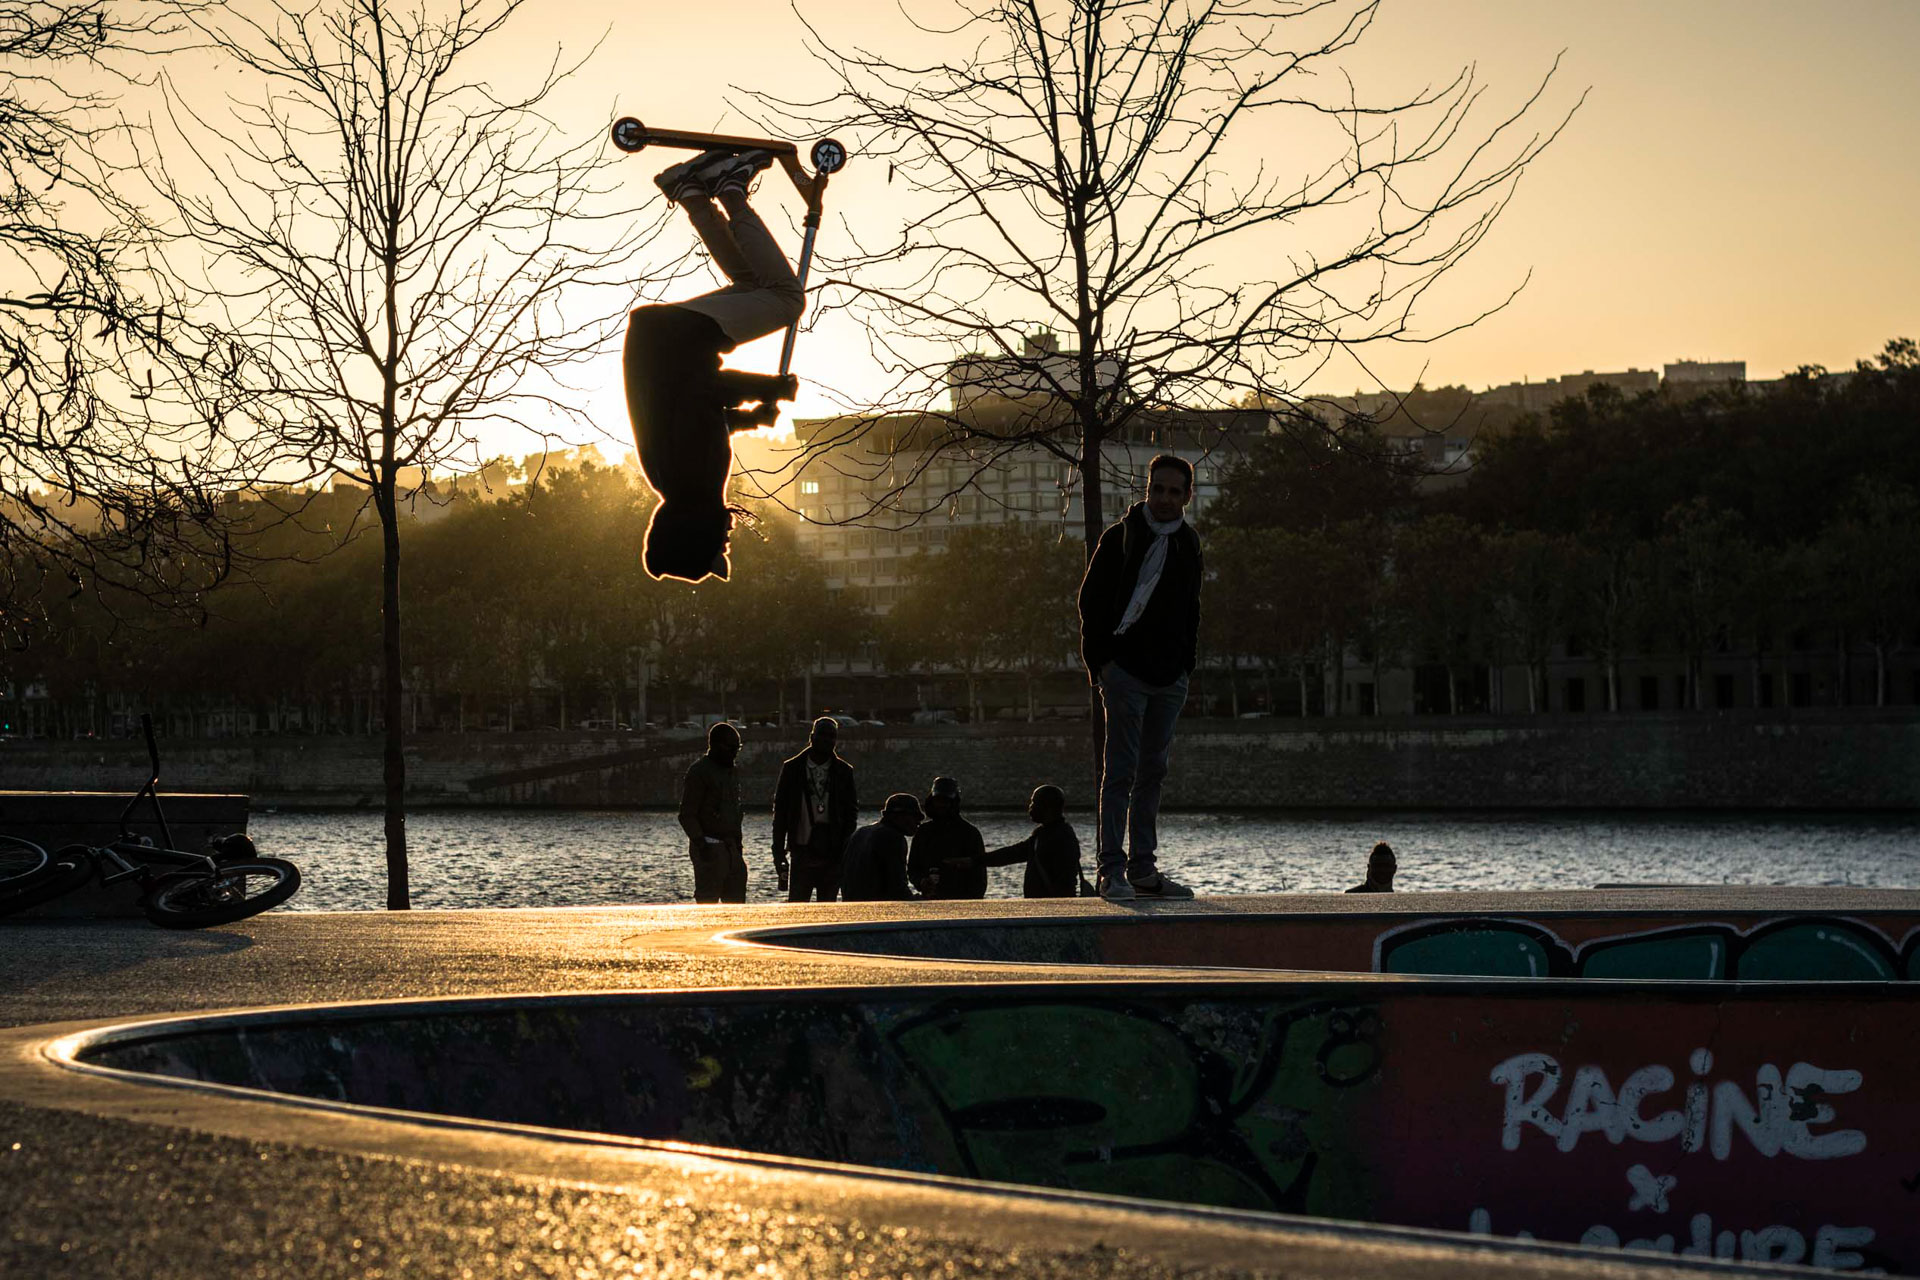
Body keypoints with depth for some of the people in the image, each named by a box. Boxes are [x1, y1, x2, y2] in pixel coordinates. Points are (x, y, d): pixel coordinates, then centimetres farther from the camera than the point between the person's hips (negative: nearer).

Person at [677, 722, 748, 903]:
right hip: (709, 850, -8)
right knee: (708, 901, -8)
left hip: (730, 846, 8)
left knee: (736, 900, 5)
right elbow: (686, 815, -13)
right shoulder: (698, 771, -9)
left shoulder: (731, 772, 17)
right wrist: (700, 844, -21)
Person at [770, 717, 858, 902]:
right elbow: (780, 812, 6)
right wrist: (779, 853, 0)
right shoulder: (792, 769, 5)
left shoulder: (844, 771, 7)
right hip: (802, 850, -1)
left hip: (832, 854, 1)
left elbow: (852, 811, 8)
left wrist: (845, 850, -1)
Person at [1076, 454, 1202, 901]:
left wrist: (1187, 662, 11)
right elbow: (1091, 601, -4)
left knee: (1153, 772, 9)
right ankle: (1113, 871, -9)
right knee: (1121, 771, -8)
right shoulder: (1120, 537, -4)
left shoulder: (1188, 543, 12)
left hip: (1170, 678, 6)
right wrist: (1099, 661, -11)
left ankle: (1143, 868, 14)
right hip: (1125, 671, -6)